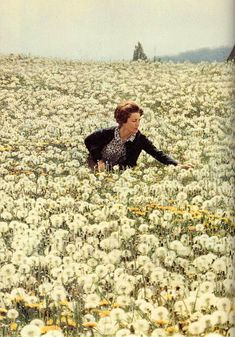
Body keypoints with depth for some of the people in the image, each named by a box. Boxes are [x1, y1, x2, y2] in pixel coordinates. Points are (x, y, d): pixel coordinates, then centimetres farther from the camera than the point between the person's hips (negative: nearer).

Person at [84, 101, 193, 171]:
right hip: (99, 167, -2)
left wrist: (177, 165, -38)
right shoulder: (107, 133, -22)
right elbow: (88, 141, -5)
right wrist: (99, 159, -16)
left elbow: (158, 154, -24)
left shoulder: (140, 139, -18)